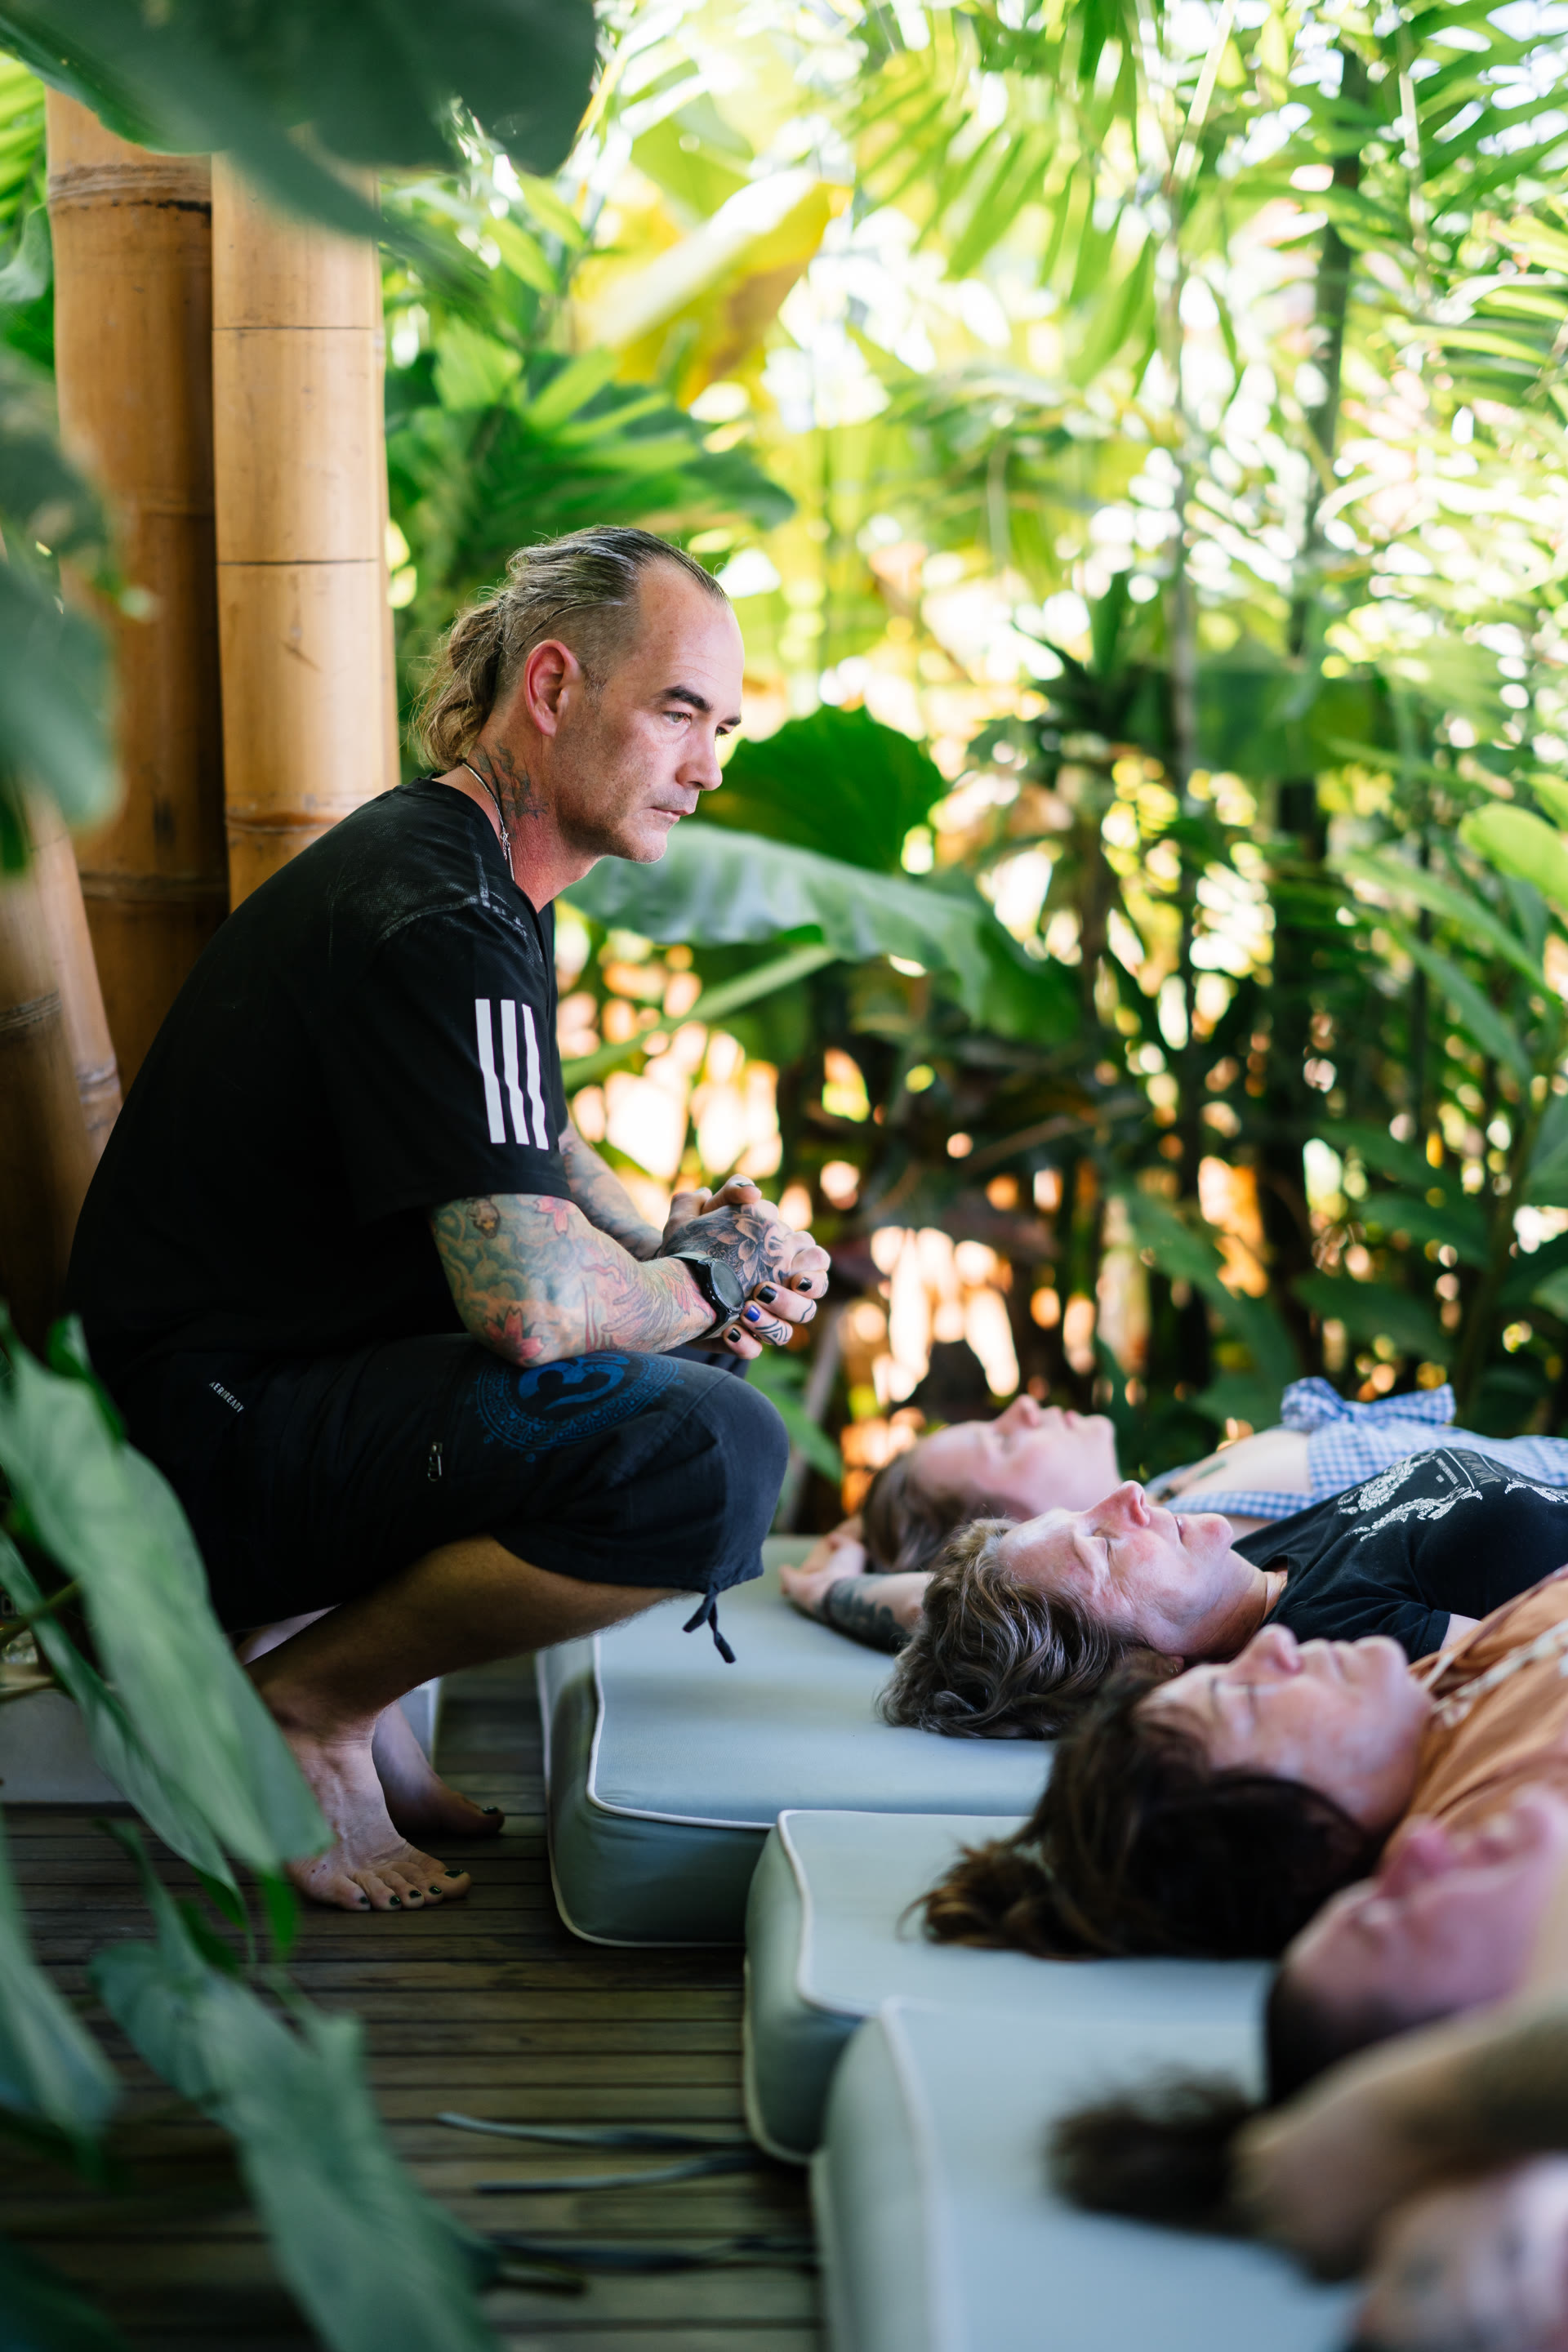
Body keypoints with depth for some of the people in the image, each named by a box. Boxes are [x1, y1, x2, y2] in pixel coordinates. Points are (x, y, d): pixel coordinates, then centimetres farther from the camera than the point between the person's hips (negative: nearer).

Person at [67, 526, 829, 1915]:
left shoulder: (487, 882, 13)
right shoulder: (441, 925, -20)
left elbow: (532, 1154, 27)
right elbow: (532, 1305, -30)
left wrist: (682, 1256, 6)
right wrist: (704, 1281, -8)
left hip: (295, 1365, 11)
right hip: (207, 1429, -11)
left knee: (699, 1357, 22)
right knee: (715, 1457, -27)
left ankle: (324, 1611, 10)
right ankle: (303, 1700, -7)